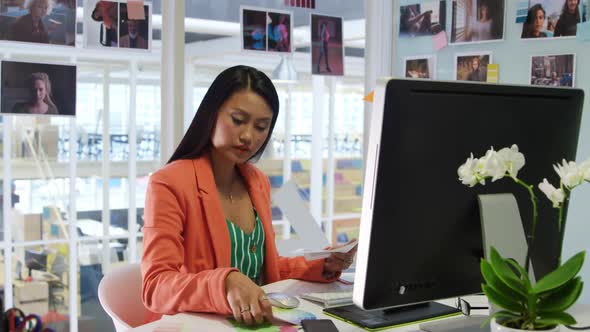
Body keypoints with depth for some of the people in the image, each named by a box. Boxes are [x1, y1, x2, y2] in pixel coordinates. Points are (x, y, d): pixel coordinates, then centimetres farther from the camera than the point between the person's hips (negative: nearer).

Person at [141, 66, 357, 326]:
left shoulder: (258, 182, 9)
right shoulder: (170, 184, -12)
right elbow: (156, 287, -19)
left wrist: (323, 266, 0)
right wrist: (226, 283, -35)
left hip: (256, 322, 5)